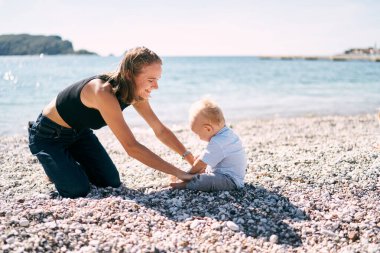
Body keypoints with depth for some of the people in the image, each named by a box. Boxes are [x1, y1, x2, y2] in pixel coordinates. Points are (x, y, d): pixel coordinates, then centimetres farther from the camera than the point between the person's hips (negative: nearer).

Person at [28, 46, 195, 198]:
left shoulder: (136, 93, -14)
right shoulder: (103, 92, -40)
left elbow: (160, 130, -7)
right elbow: (131, 147, -43)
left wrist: (190, 158, -18)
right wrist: (177, 172, -39)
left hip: (79, 133, 7)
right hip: (48, 136, -7)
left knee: (112, 183, 0)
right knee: (77, 191, -18)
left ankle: (72, 163, 25)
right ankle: (53, 167, 13)